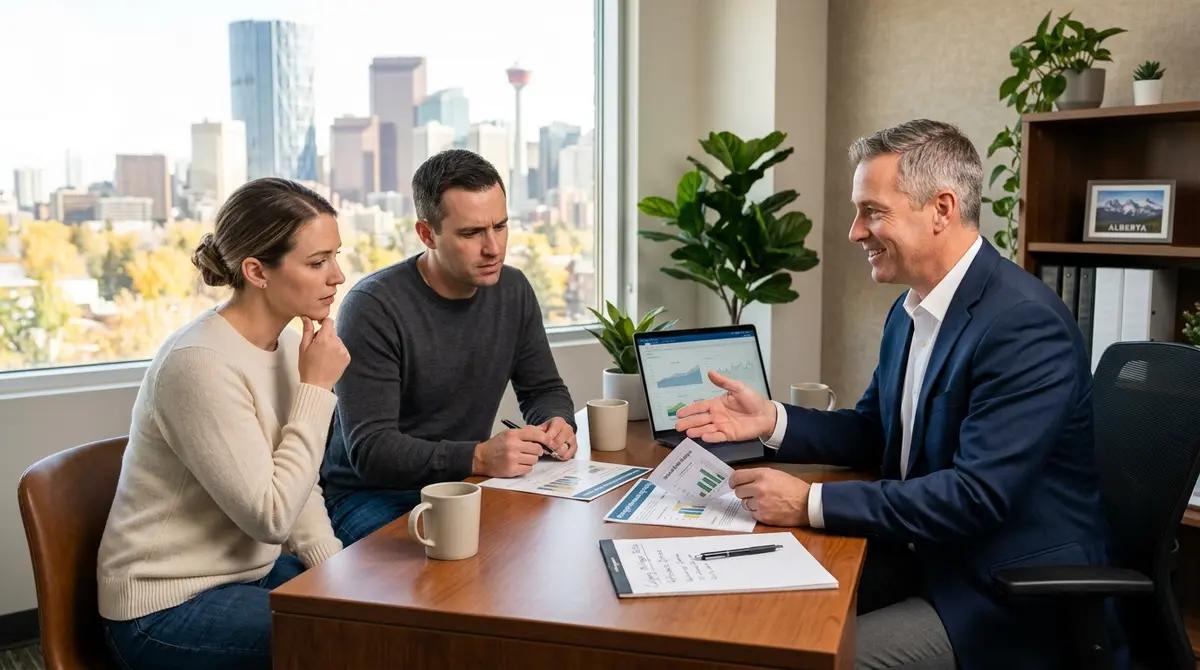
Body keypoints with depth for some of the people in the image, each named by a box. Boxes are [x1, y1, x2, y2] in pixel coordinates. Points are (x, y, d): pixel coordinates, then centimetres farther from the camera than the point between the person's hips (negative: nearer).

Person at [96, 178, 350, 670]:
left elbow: (299, 490, 5)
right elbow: (270, 514, -25)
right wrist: (316, 389, -22)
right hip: (168, 607, -7)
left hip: (251, 570, 7)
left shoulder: (288, 342, 0)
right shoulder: (202, 365, -24)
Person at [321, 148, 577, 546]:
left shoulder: (513, 290, 2)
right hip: (372, 495, -6)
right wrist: (479, 457, -34)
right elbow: (369, 449, -22)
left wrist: (557, 423, -11)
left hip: (467, 483, 6)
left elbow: (544, 389, 14)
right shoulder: (373, 307, -18)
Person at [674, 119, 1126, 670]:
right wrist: (773, 420, -2)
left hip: (1015, 599, -7)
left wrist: (811, 504, -27)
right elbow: (876, 433, 14)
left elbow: (977, 495, -28)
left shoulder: (1025, 323, -23)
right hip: (925, 557, 8)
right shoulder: (910, 310, 5)